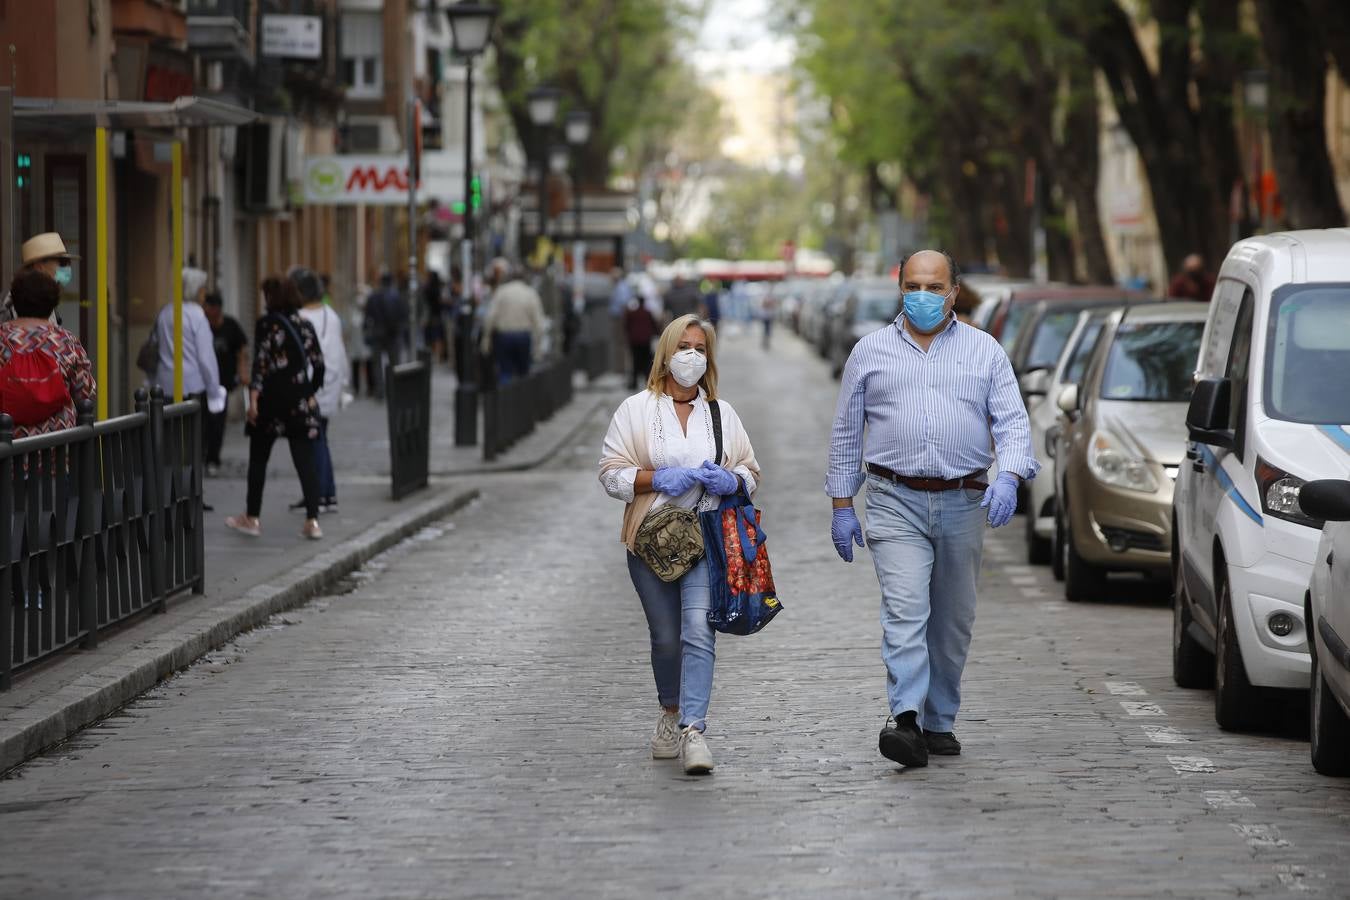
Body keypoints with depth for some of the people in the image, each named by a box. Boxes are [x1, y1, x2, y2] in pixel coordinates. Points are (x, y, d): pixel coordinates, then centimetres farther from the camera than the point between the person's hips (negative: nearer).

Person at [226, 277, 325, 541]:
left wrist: (254, 398, -15)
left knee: (258, 459, 10)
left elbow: (261, 364, -14)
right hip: (301, 402, 4)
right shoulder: (305, 325, 8)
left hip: (272, 400, -4)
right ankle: (312, 521, -6)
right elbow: (318, 364, 10)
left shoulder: (267, 324, -8)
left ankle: (252, 518, 17)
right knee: (305, 460, 2)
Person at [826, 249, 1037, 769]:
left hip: (963, 504, 2)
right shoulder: (870, 352, 9)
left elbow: (1012, 422, 2)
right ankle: (906, 721, -27)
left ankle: (939, 722, 20)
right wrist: (842, 506, 7)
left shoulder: (984, 351, 9)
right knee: (905, 611, -17)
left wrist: (1009, 478, -16)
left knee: (953, 623, 8)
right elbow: (846, 433, 12)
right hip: (896, 503, -2)